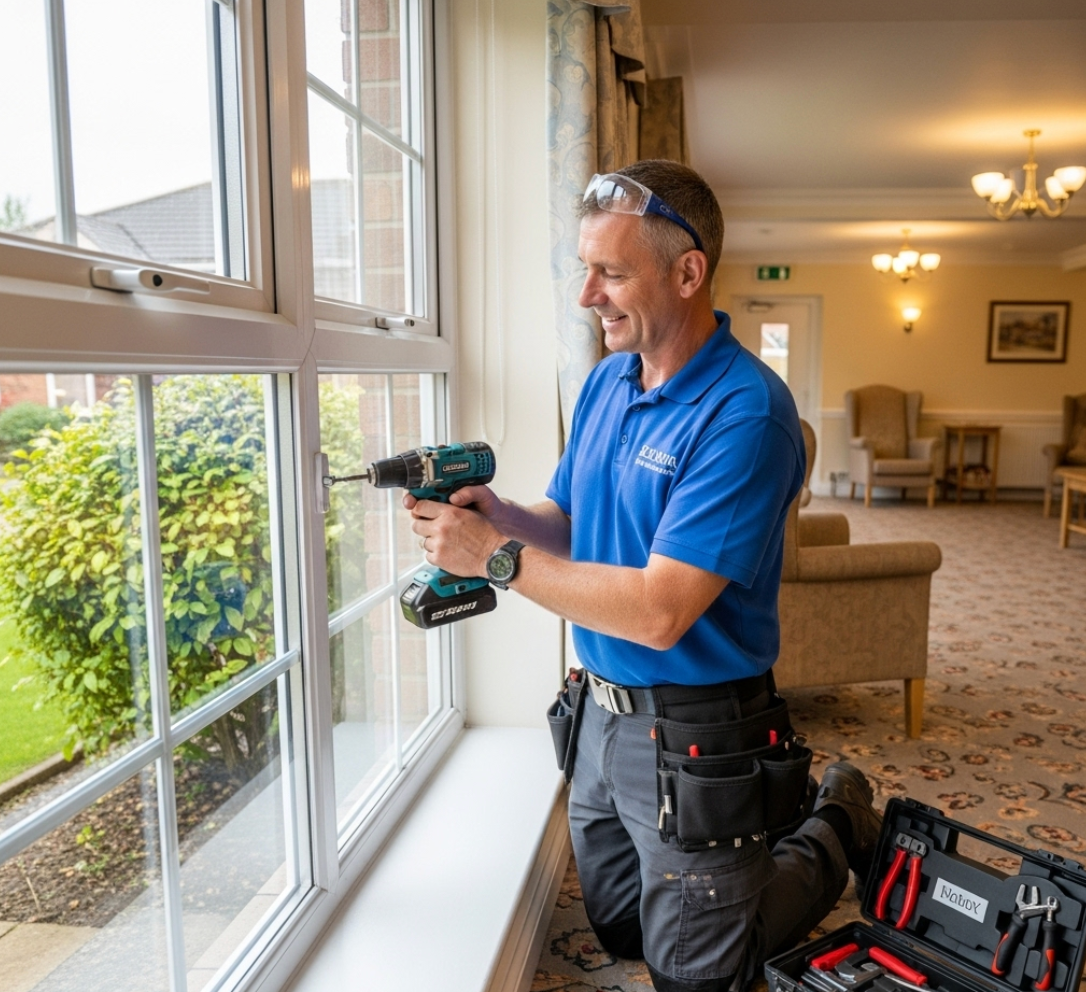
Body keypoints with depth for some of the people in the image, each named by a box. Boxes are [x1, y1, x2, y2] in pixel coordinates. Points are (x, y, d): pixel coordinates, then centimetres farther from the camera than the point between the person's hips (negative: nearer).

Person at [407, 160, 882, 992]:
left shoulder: (744, 412, -24)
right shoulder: (606, 382, 3)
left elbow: (659, 612, -28)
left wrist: (497, 558, -25)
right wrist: (497, 514, -13)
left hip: (695, 734, -7)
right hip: (602, 715, 8)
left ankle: (836, 833, 33)